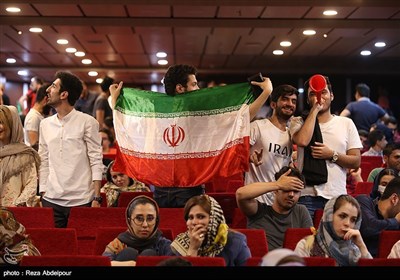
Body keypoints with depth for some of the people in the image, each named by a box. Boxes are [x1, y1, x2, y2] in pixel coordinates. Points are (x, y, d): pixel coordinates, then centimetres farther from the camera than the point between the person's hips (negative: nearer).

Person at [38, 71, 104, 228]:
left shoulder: (87, 122, -3)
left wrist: (97, 198, -10)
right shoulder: (45, 124, 10)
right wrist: (43, 194, 5)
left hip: (81, 200, -4)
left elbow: (96, 161, -5)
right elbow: (43, 162, 12)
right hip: (51, 200, 4)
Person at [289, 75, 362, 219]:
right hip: (307, 195, -2)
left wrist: (332, 155, -9)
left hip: (337, 196, 2)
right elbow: (302, 141, -17)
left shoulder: (346, 123, 11)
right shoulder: (299, 122, 7)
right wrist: (315, 110, -8)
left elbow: (356, 162, 8)